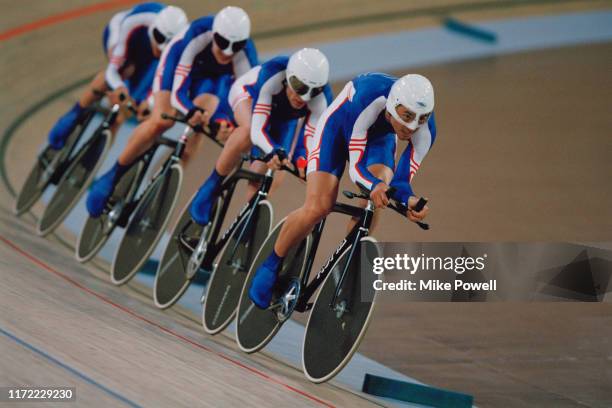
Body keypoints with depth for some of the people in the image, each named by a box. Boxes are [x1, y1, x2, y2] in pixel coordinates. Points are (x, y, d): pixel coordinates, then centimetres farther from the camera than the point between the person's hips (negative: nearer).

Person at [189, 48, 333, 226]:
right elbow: (257, 129, -47)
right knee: (249, 131, -36)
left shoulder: (321, 99, -36)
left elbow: (308, 139, -35)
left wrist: (302, 161, -57)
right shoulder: (271, 76, -44)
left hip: (284, 117, 4)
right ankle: (211, 186, -18)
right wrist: (274, 152, -65)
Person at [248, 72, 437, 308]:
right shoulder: (369, 100, -42)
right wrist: (374, 186, -61)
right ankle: (271, 266, 3)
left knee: (377, 196, -27)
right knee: (318, 208, -20)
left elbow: (402, 180, -27)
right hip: (339, 129, -3)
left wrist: (409, 200, -51)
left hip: (378, 137, 4)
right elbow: (355, 167, -39)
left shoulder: (425, 129, -31)